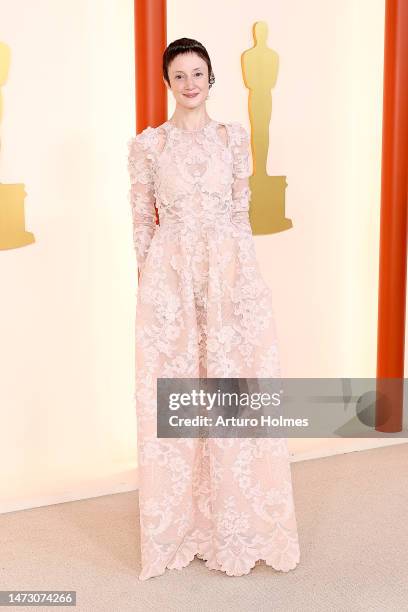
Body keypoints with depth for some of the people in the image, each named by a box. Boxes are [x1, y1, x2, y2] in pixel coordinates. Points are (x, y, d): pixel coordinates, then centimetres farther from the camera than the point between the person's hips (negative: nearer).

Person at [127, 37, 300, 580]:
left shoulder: (235, 137, 8)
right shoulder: (147, 143, 4)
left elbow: (241, 210, 9)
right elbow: (142, 220, 5)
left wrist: (239, 275, 5)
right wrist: (151, 281, 2)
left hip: (231, 274, 1)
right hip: (169, 278, -1)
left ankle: (237, 522, 20)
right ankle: (182, 523, 21)